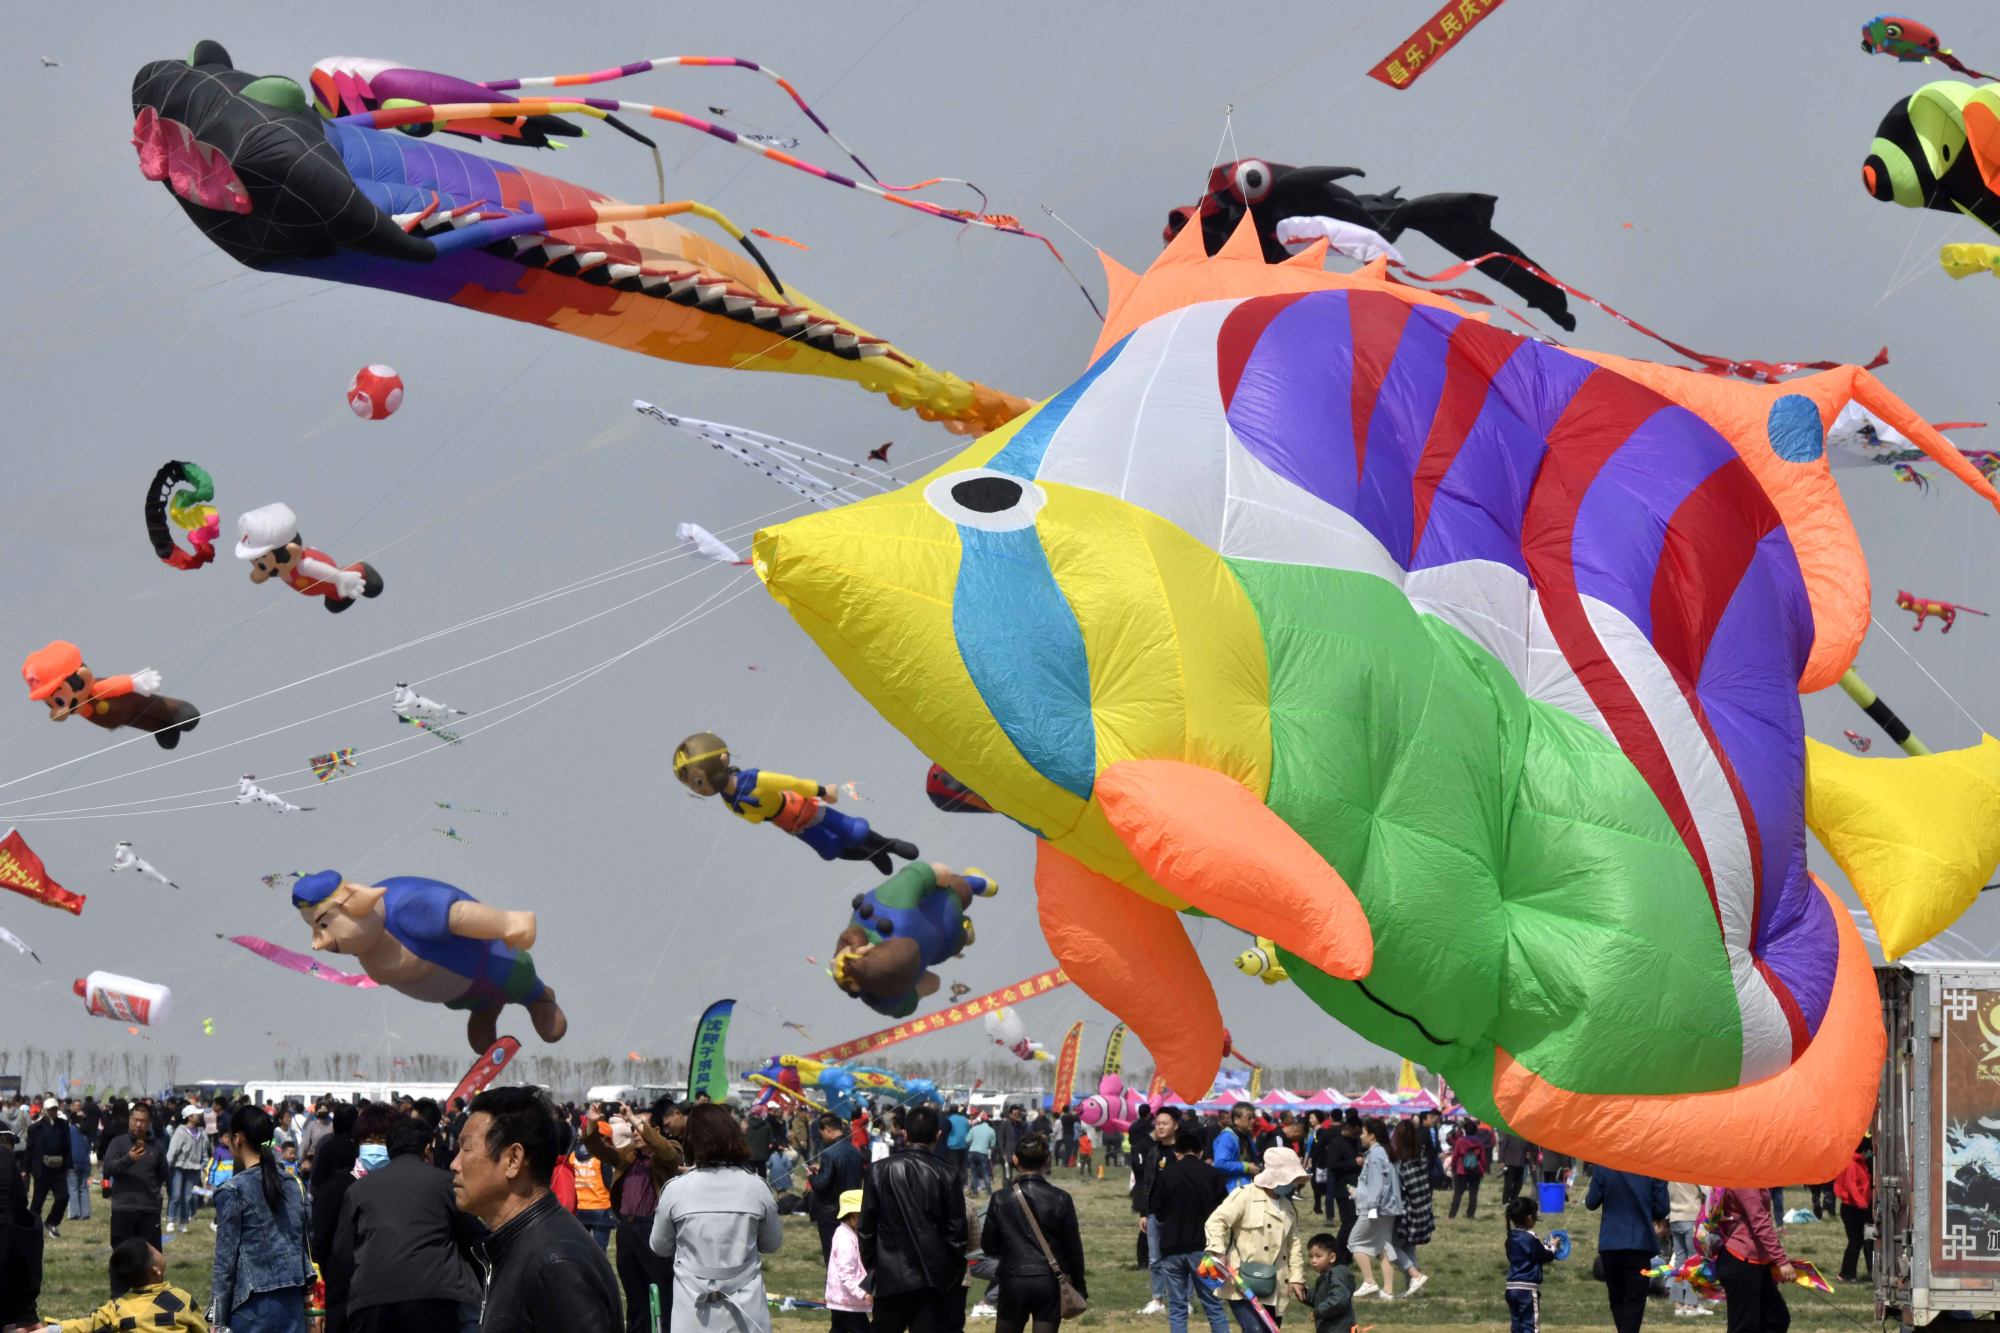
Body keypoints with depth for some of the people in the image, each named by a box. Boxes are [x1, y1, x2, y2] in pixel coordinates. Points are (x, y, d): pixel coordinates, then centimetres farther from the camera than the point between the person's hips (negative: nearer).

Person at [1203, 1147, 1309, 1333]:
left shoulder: (1288, 1206, 16)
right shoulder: (1245, 1196, -8)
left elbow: (1294, 1243, 18)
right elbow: (1216, 1221, -14)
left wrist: (1296, 1276, 9)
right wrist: (1218, 1252, -28)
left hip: (1272, 1289, 7)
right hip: (1243, 1285, -7)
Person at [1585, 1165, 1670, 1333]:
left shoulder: (1603, 1167, -8)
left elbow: (1591, 1203, -2)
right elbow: (1661, 1208, -6)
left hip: (1610, 1243, 1)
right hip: (1640, 1242, -1)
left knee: (1617, 1298, 17)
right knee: (1634, 1300, 2)